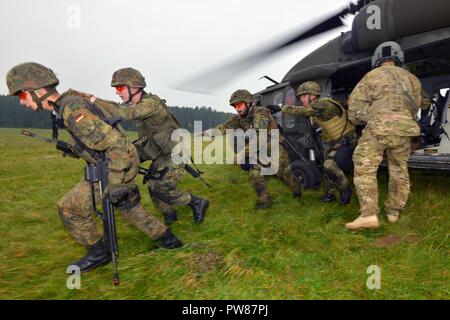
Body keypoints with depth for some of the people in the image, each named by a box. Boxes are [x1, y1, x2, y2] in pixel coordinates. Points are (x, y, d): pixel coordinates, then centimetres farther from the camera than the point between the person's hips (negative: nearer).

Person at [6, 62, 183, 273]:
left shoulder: (73, 111, -26)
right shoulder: (70, 103, 7)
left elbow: (118, 143, -30)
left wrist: (116, 184, -27)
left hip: (117, 168, -10)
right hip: (123, 164, 10)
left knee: (70, 208, 1)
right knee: (129, 207, 24)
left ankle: (98, 252, 17)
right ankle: (168, 239, 31)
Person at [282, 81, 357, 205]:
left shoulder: (323, 104, -28)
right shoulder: (315, 107, 1)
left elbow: (301, 111, -33)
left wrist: (283, 107, -28)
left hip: (346, 139, -9)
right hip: (331, 140, 9)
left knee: (330, 164, -23)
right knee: (328, 167, 11)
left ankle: (345, 190, -2)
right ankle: (330, 193, 28)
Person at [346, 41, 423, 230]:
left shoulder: (371, 76, 9)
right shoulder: (411, 78, 21)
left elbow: (355, 103, 5)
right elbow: (416, 107, 25)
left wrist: (357, 121, 22)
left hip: (378, 128, -4)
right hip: (404, 130, 5)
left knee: (364, 169, -6)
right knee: (399, 171, 16)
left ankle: (369, 214, -17)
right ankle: (393, 212, 25)